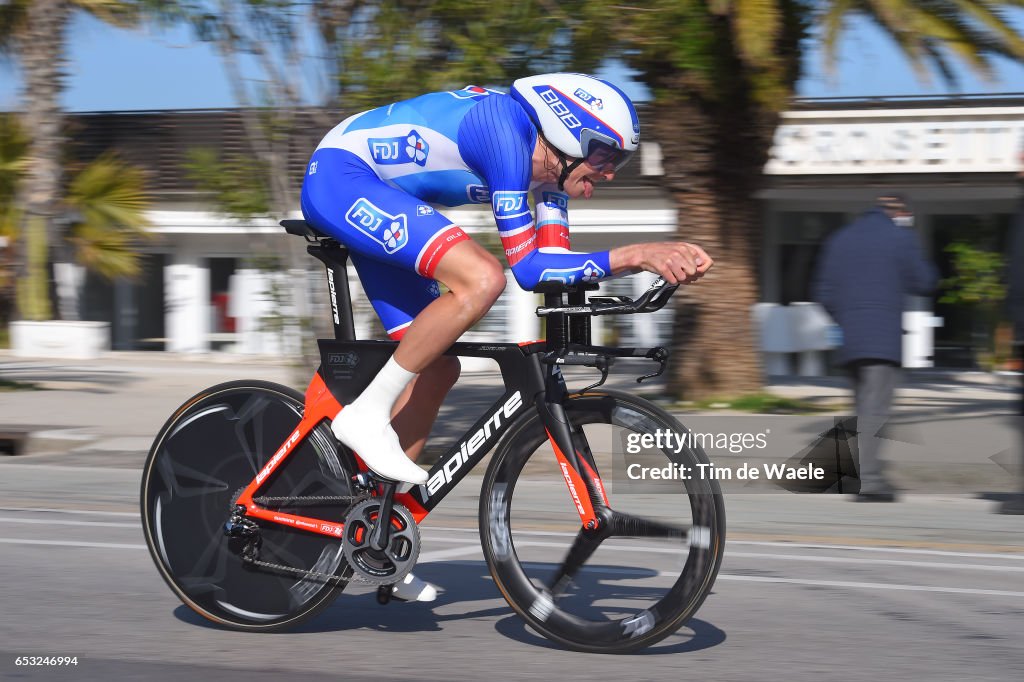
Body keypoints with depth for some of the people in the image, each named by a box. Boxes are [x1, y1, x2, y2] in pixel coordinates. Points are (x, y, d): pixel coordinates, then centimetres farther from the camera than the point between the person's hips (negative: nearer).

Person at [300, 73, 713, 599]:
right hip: (338, 176, -10)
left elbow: (556, 263, 1)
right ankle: (365, 417, -20)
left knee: (436, 370, 5)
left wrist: (653, 259, -9)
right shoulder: (506, 129, -24)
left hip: (376, 209, 10)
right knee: (482, 277, -29)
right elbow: (528, 268, -24)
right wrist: (637, 256, -26)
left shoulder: (547, 163, 4)